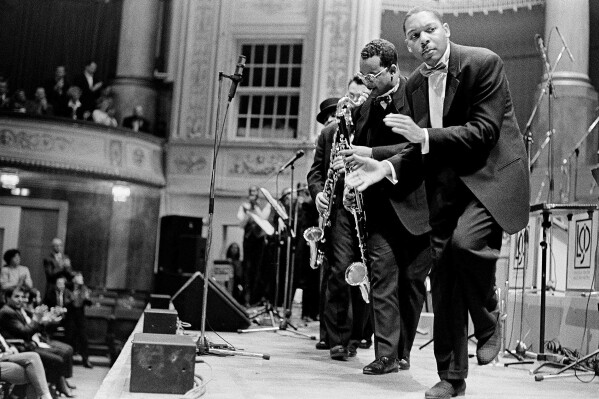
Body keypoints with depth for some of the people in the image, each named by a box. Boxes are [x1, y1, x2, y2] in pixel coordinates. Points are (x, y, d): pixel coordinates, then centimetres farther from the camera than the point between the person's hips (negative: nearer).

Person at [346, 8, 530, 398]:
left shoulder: (484, 63, -10)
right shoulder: (415, 85, 10)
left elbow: (484, 132, -17)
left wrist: (425, 136, -25)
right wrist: (387, 167, -5)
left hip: (491, 175, -6)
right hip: (446, 187, 6)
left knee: (465, 242, -32)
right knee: (444, 278, 5)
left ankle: (488, 322, -2)